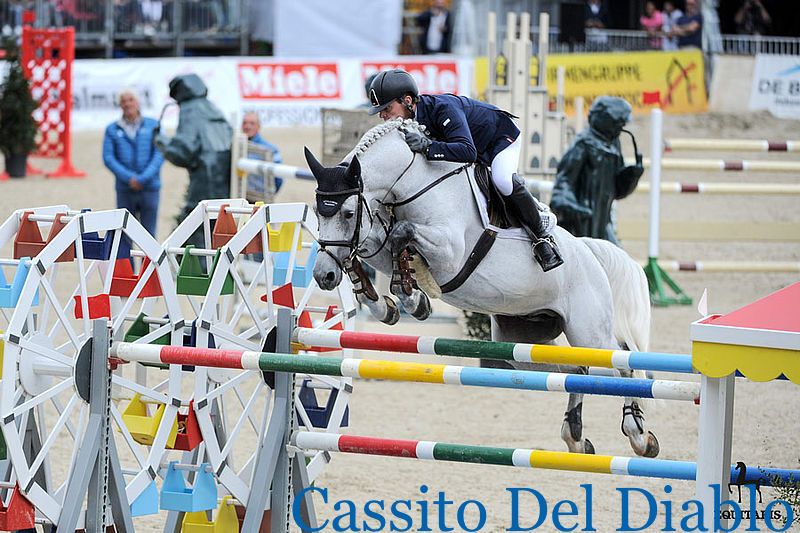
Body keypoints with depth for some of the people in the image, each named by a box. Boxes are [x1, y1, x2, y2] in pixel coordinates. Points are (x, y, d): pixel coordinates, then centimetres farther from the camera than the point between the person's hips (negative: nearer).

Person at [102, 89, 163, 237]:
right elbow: (108, 158, -1)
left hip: (149, 187, -1)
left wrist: (143, 179, -14)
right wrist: (129, 178, -14)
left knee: (148, 234, -1)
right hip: (124, 190, 1)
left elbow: (159, 154, -3)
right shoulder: (112, 130, 8)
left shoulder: (153, 125, 5)